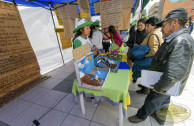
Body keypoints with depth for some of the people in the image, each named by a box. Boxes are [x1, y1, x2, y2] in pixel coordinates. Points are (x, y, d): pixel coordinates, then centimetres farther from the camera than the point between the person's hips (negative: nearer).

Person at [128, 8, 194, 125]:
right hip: (166, 84, 9)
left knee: (151, 101, 13)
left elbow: (173, 75, -37)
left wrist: (158, 88, -23)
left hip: (166, 86, -9)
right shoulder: (175, 39, 3)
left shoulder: (182, 42, -31)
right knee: (164, 101, 28)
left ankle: (141, 116, 39)